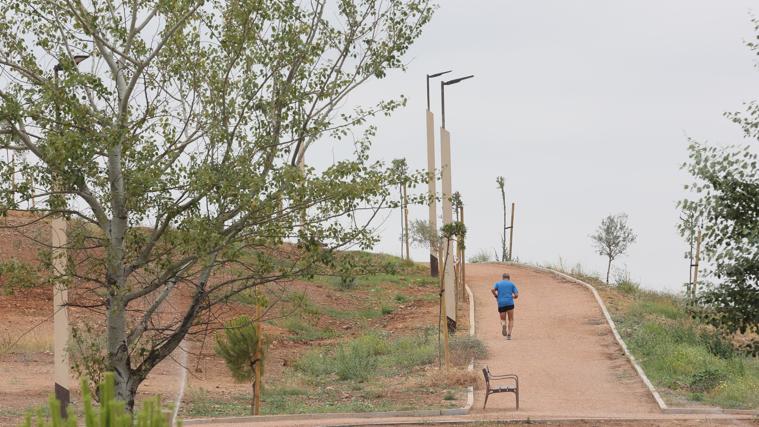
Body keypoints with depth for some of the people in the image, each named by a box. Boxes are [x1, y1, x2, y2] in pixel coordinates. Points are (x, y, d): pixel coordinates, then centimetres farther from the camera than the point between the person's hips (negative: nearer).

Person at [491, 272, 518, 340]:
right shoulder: (512, 284, 12)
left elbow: (492, 289, -6)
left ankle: (503, 325, -24)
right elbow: (516, 295, 2)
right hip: (510, 303, -1)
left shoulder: (498, 283, 15)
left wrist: (496, 296, 9)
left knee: (503, 320, 11)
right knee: (511, 320, 9)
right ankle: (509, 334, -8)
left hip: (501, 304, 1)